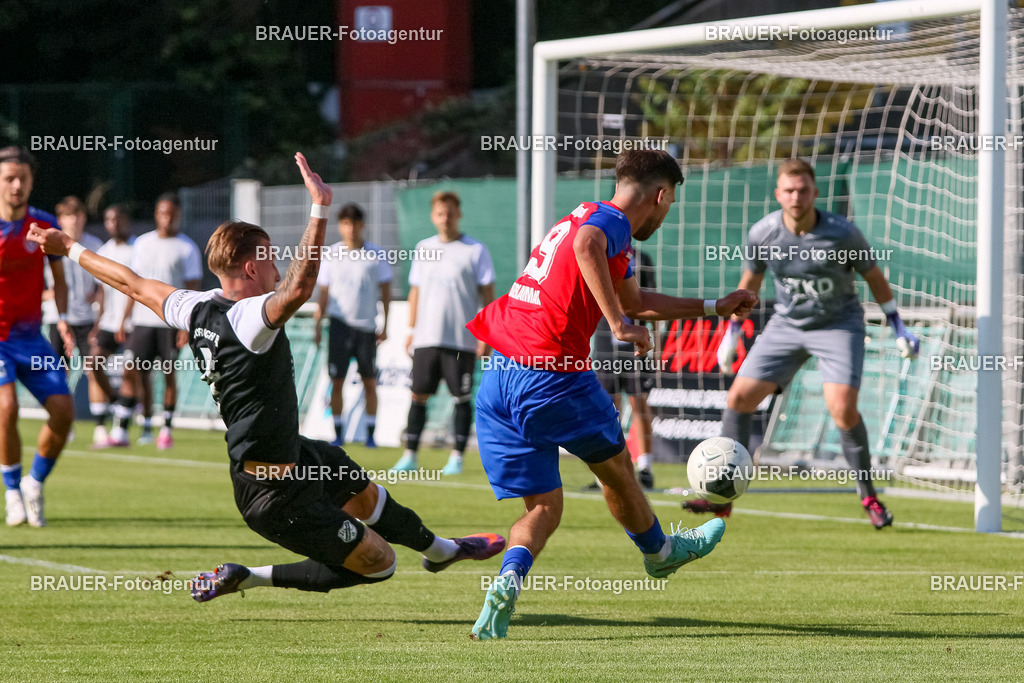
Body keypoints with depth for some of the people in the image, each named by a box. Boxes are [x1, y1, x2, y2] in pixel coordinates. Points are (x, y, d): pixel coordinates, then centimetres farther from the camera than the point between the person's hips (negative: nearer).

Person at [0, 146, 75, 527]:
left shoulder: (45, 226, 2)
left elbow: (58, 279, 13)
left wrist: (63, 318, -2)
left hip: (32, 338, 4)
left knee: (63, 409, -11)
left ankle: (35, 483, 13)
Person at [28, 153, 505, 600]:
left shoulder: (196, 309, -3)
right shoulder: (250, 319, -28)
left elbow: (134, 285, 11)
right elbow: (300, 286, -47)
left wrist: (70, 249, 26)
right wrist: (320, 208, -47)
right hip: (277, 496, -10)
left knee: (365, 494, 30)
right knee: (376, 563, 1)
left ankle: (439, 549, 56)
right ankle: (242, 578, 5)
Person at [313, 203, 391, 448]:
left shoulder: (377, 254, 1)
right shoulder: (332, 254, 3)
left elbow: (385, 291, 6)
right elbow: (323, 293, 8)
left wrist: (385, 325, 2)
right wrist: (317, 325, 4)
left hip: (367, 325, 0)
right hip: (340, 322, 0)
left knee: (370, 382, 1)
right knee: (337, 381, -2)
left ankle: (370, 434, 8)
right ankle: (338, 434, 5)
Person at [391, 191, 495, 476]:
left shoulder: (476, 250, 0)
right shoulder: (423, 249, 12)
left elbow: (487, 293, 0)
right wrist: (412, 329, 12)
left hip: (462, 339, -3)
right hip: (426, 337, 3)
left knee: (462, 398, -1)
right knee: (419, 394, 0)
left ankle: (457, 456, 6)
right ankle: (409, 455, 3)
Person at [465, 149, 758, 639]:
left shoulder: (590, 217, 24)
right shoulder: (611, 222, -5)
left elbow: (636, 301, 39)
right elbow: (585, 244, -33)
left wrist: (714, 308, 44)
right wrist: (620, 325, -31)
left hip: (496, 375, 8)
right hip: (551, 375, -8)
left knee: (543, 507, 9)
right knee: (615, 465, 20)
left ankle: (508, 579, -18)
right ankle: (659, 552, 43)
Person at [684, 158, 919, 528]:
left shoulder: (842, 233, -19)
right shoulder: (762, 233, -11)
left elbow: (873, 276, -2)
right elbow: (751, 278, 9)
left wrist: (898, 326, 1)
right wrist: (733, 330, 14)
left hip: (839, 323, -4)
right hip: (786, 323, 4)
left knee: (842, 409, -22)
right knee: (739, 397, -6)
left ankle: (869, 497, -3)